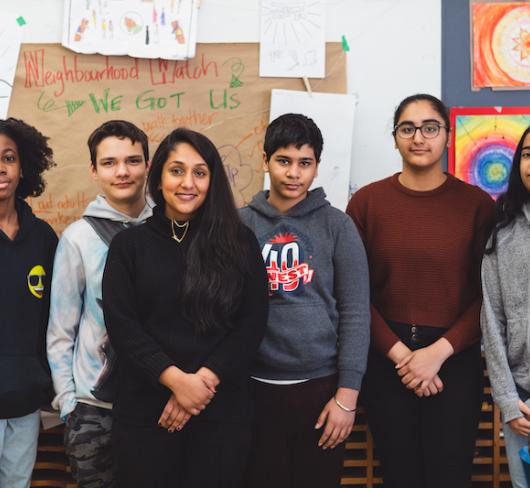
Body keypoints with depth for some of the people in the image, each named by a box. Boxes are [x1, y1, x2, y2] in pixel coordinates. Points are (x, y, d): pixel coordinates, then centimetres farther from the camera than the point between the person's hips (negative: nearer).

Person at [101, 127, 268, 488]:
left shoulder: (240, 242, 4)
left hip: (223, 410, 0)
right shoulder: (129, 244, 4)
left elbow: (253, 321, -1)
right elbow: (121, 324, -4)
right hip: (145, 410, 0)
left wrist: (204, 380, -13)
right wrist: (176, 379, -16)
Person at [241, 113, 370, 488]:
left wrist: (347, 393, -8)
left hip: (320, 384, -1)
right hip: (256, 385, 1)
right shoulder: (241, 224, 2)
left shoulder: (336, 225, -2)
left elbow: (355, 312, -4)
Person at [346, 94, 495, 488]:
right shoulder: (366, 202, -1)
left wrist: (439, 352, -13)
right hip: (386, 360, 1)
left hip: (456, 360, 0)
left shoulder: (477, 204, -2)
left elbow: (488, 295, -3)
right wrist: (399, 353, -10)